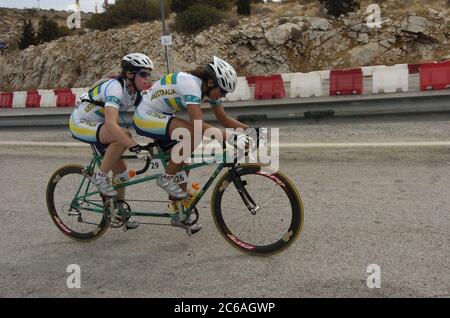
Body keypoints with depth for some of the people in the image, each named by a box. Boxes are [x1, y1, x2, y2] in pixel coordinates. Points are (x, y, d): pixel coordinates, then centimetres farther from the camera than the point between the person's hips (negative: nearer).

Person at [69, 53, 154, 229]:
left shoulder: (135, 93, -5)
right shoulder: (115, 88, -30)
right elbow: (111, 124, -43)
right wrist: (135, 147, -49)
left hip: (98, 126, 8)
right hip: (80, 124, -8)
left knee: (120, 169, 5)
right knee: (123, 136, -32)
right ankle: (100, 177, -14)